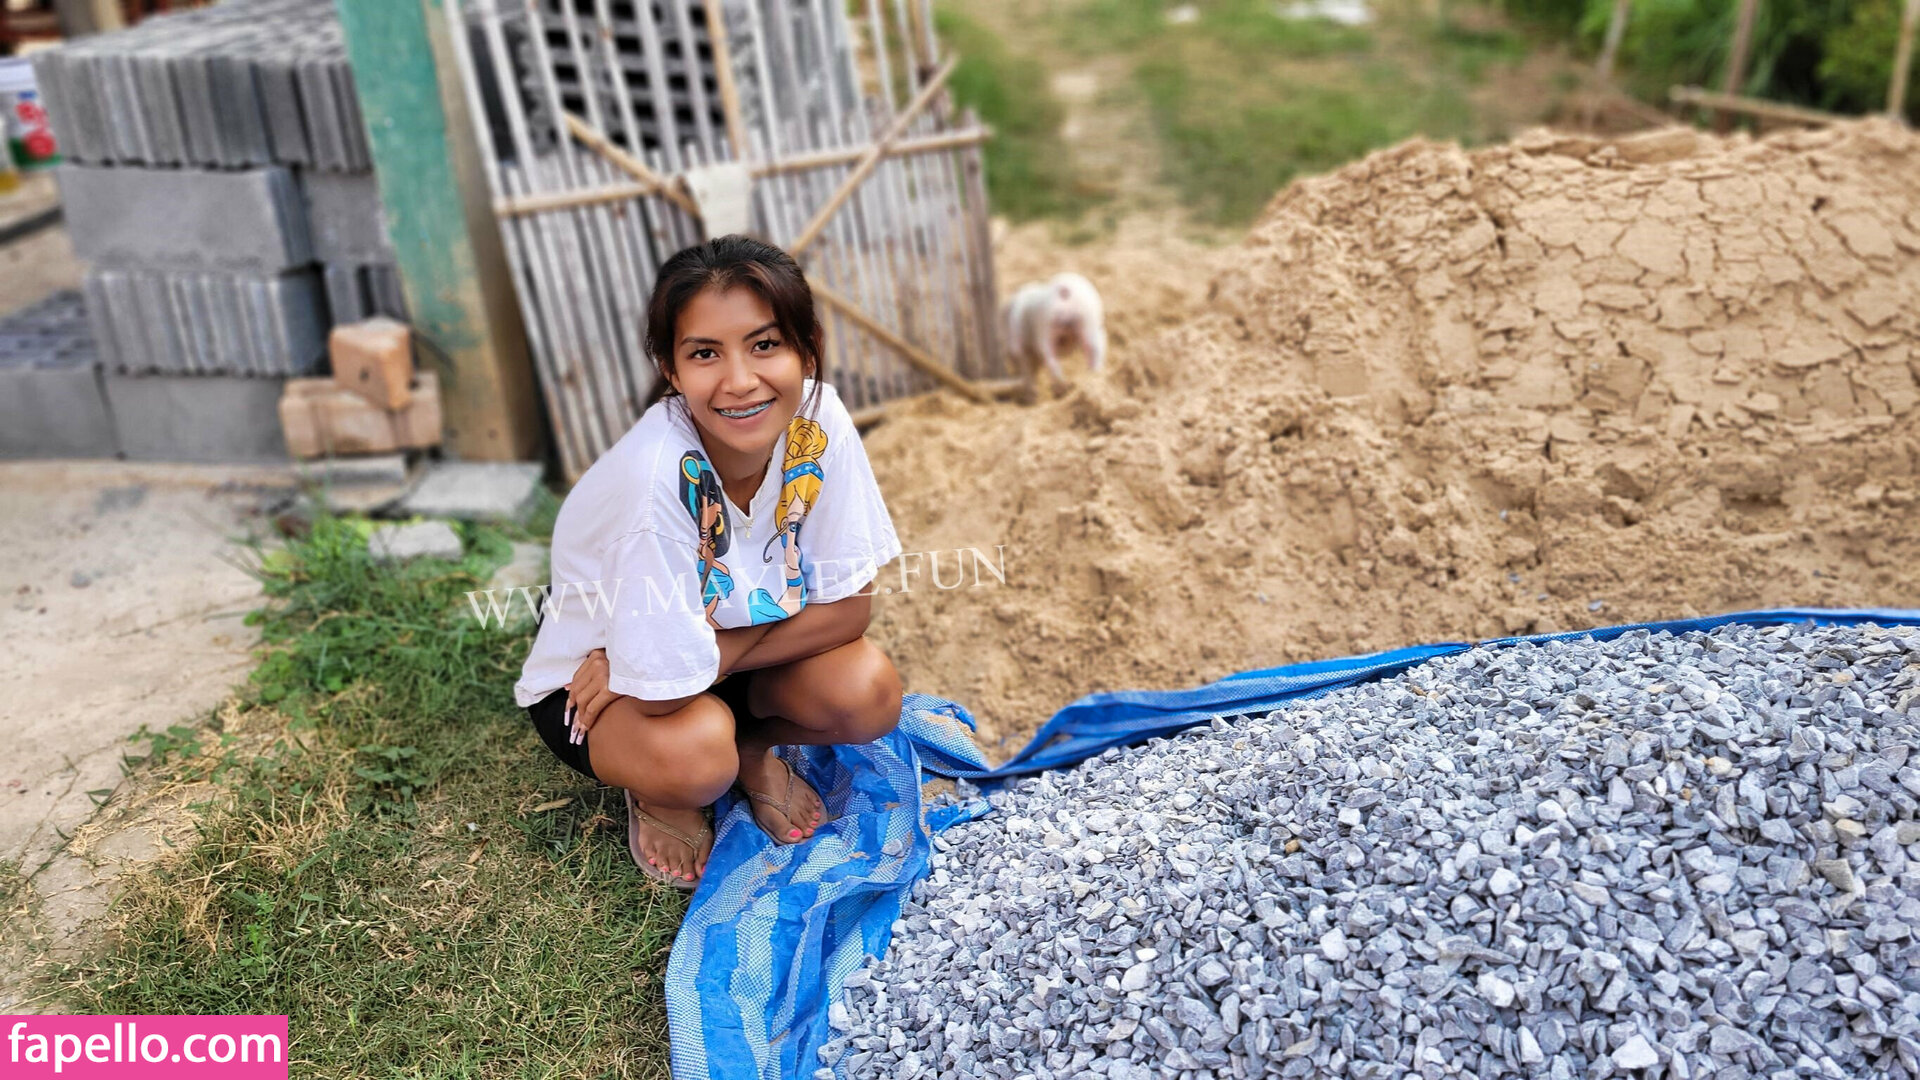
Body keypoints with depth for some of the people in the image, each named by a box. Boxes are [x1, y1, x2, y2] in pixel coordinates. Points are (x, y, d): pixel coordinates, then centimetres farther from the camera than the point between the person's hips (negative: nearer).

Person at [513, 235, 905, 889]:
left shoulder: (817, 422, -24)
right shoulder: (657, 474, -38)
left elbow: (847, 607, -17)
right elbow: (663, 689, -32)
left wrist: (716, 654, -24)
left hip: (729, 653, 4)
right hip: (597, 670, -4)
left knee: (869, 693, -22)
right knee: (693, 756, -34)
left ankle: (756, 748, 11)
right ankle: (656, 794, 4)